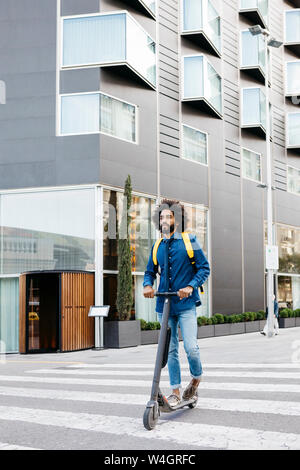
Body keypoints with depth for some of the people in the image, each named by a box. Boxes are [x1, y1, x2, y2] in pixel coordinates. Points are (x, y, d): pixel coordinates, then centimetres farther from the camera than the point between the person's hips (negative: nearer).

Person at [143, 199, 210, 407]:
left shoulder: (189, 242, -1)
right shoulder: (157, 246, 10)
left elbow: (204, 268, -2)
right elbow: (150, 271, 17)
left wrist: (190, 286, -17)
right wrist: (148, 285, -5)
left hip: (185, 304, -4)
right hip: (164, 304, 4)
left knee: (191, 347, -11)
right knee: (170, 350, 7)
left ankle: (197, 378, 18)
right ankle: (176, 391, 16)